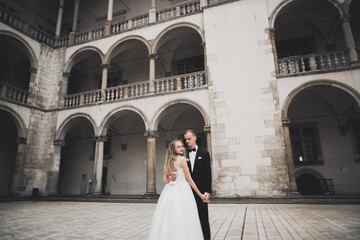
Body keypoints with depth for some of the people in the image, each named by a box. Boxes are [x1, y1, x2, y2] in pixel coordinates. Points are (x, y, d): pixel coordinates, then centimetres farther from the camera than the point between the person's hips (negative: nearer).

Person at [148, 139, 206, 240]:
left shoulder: (168, 162, 11)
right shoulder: (182, 159, -7)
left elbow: (165, 179, 10)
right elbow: (189, 179, -8)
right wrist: (200, 194, -3)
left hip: (169, 191, 7)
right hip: (182, 190, -7)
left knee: (168, 218, 10)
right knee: (183, 220, -1)